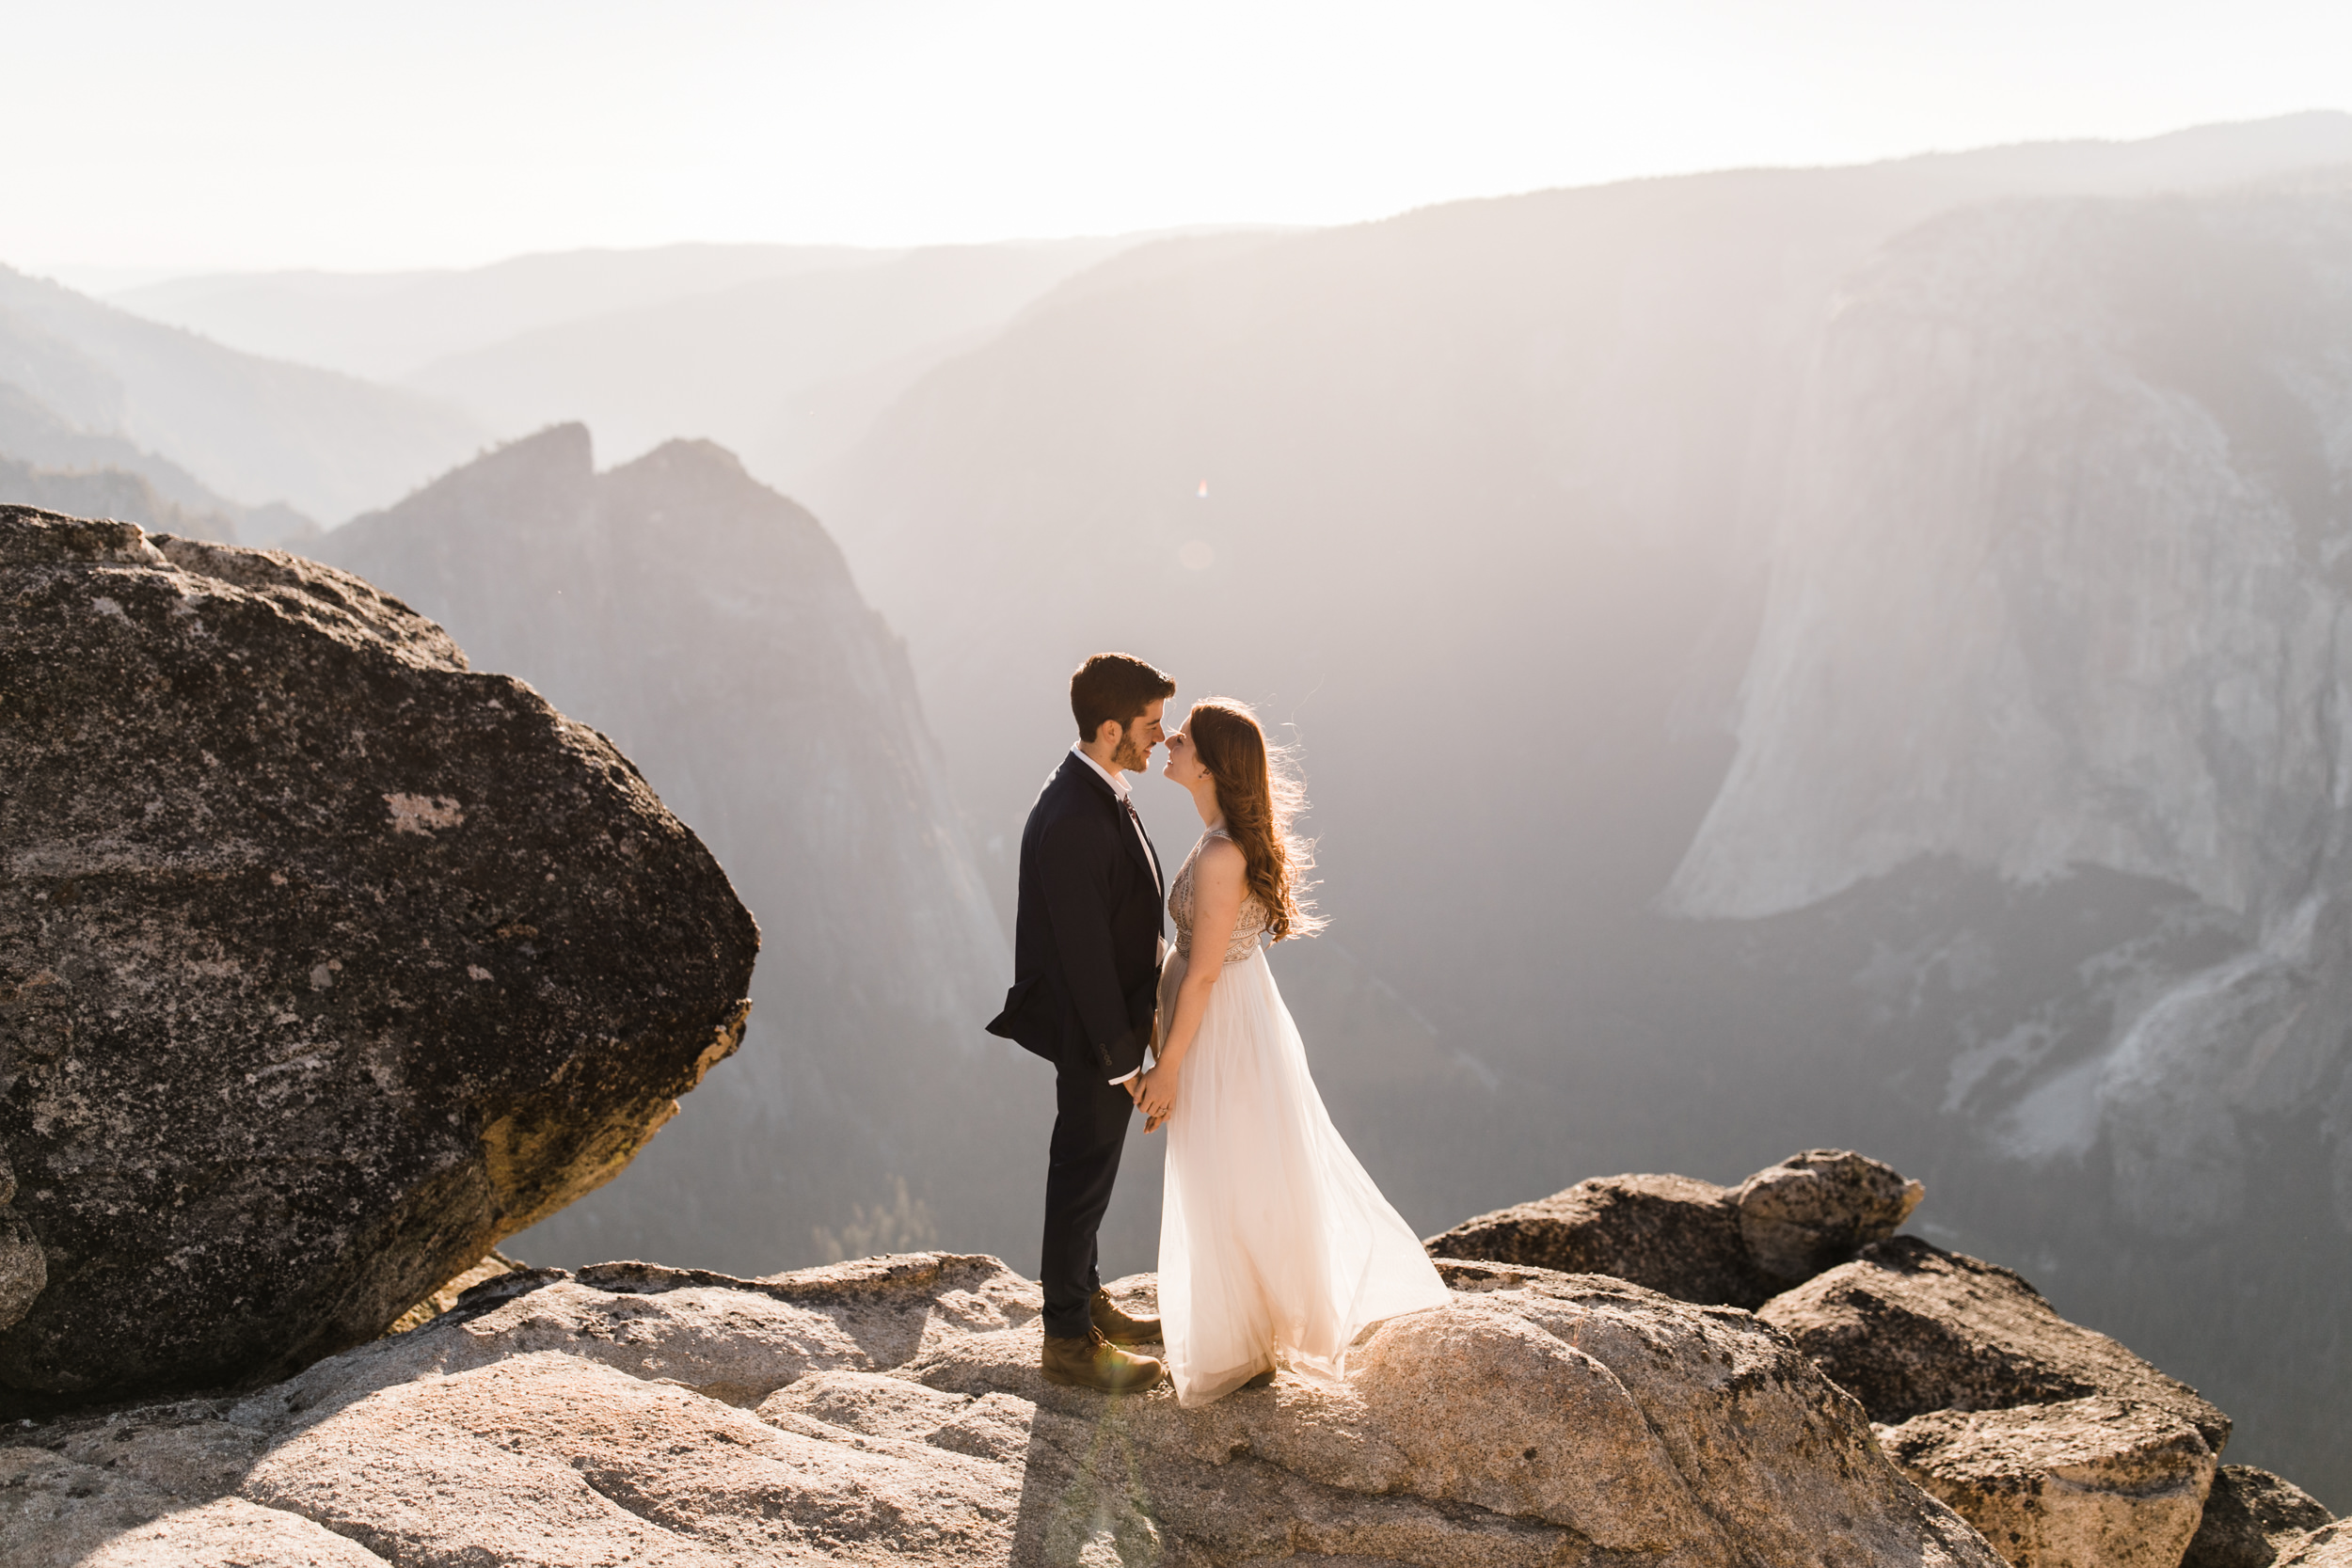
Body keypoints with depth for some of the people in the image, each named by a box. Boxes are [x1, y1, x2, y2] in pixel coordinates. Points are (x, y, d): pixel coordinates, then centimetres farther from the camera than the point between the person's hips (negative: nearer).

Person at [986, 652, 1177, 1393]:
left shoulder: (1101, 793, 2)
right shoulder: (1072, 820, -30)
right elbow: (1084, 953, -26)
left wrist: (1137, 1028, 16)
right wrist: (1123, 1059, -19)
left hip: (1115, 1016, 10)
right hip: (1092, 1032, -10)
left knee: (1087, 1170, 23)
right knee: (1083, 1177, 6)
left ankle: (1086, 1299, 41)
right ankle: (1069, 1343, 21)